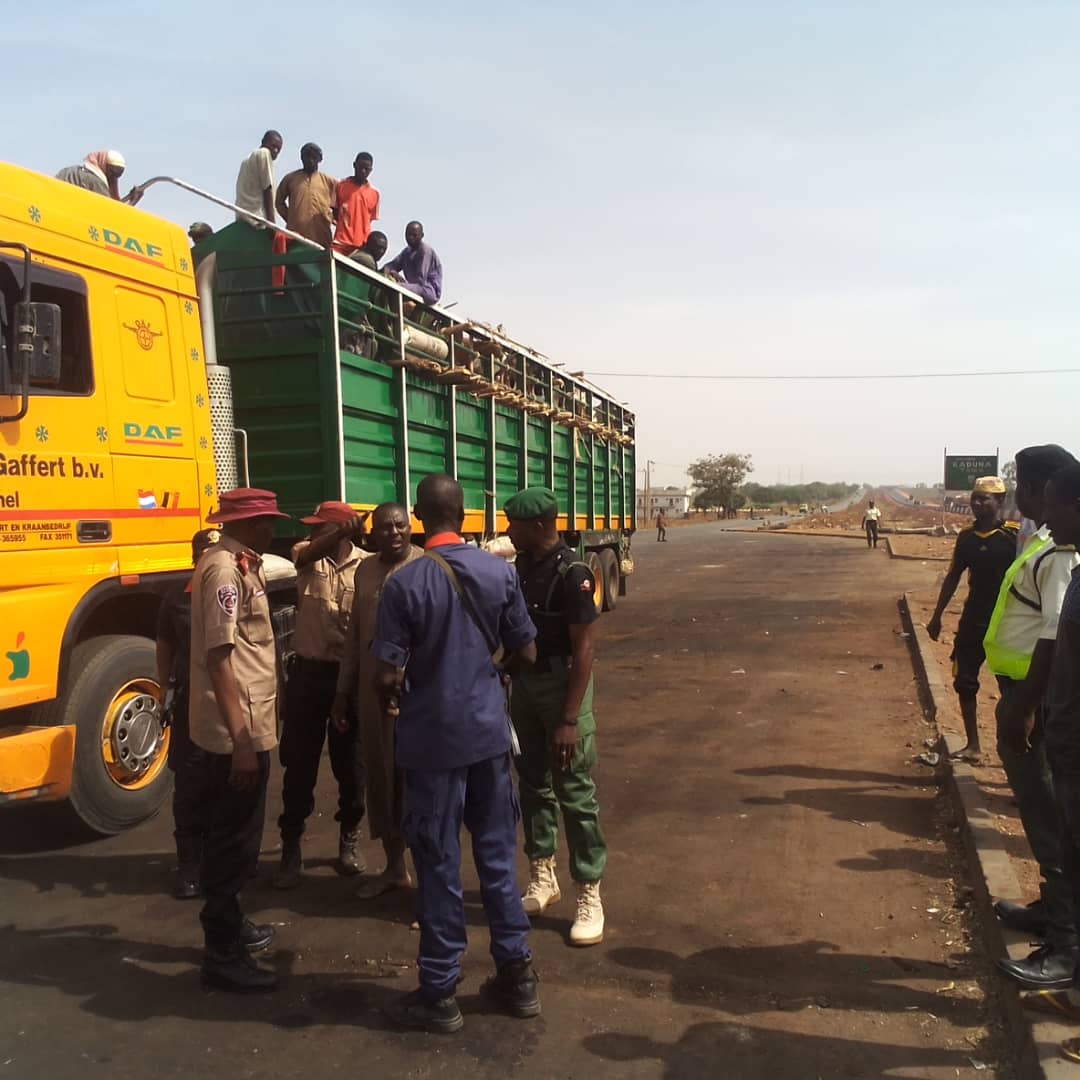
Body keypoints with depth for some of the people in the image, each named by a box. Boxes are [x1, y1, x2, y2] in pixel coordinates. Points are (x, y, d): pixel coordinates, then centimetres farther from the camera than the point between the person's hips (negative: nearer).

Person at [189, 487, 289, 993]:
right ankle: (222, 954, 13)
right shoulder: (224, 570, -18)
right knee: (233, 840, 1)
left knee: (232, 834, 21)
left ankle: (227, 924, 36)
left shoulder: (239, 565, 11)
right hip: (236, 733, -10)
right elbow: (218, 659, -23)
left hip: (245, 728, 10)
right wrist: (242, 742, -24)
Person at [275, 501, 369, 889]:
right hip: (308, 672, 1)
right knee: (299, 763, 7)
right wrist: (342, 530, -39)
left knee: (350, 762, 11)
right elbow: (308, 553, -24)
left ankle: (349, 839, 30)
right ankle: (291, 848, 20)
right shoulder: (306, 555, 1)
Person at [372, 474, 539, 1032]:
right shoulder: (500, 572, -4)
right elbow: (525, 654, 3)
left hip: (431, 738, -4)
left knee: (438, 863, 7)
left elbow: (386, 674, -14)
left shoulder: (404, 582, -15)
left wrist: (392, 702, 8)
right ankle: (517, 974, 27)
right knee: (497, 853, 16)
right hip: (489, 730, 4)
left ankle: (439, 993, 20)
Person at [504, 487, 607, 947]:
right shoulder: (521, 566, 5)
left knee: (575, 793, -1)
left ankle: (589, 896, 10)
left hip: (561, 684, -7)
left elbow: (584, 649, -19)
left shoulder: (571, 573, -18)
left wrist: (570, 719, -22)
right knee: (533, 784, 16)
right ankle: (542, 877, 31)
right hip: (524, 684, 7)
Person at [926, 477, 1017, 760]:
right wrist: (937, 616, 13)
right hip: (973, 620, 6)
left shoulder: (1014, 535, -11)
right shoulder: (967, 536, 5)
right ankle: (972, 744, 21)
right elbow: (953, 577, 13)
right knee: (964, 682, 9)